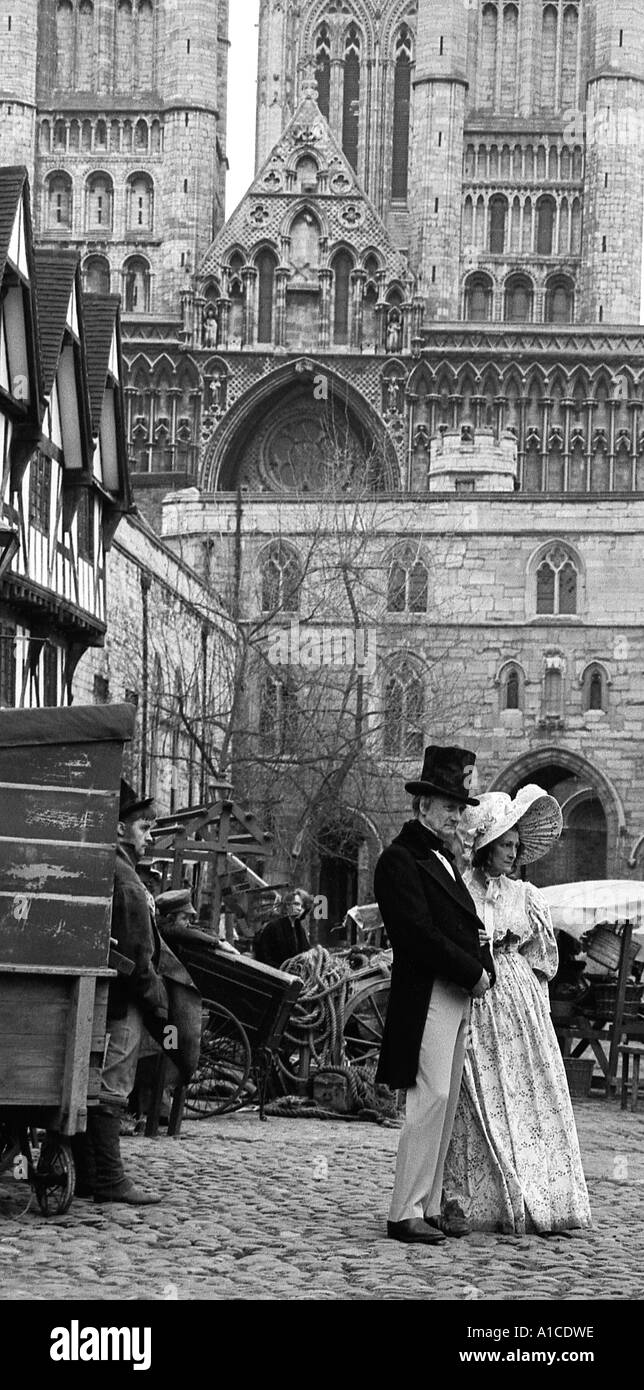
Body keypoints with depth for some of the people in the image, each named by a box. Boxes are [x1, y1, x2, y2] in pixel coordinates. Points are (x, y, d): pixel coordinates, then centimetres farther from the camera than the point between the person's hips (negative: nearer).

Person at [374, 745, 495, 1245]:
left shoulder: (444, 857, 21)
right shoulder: (399, 860, -8)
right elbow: (420, 935, -16)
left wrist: (486, 969, 5)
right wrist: (472, 972, -13)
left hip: (461, 996, 9)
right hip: (427, 997, -9)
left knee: (446, 1104, 9)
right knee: (431, 1099, -11)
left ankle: (431, 1204, 14)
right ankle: (406, 1212, -9)